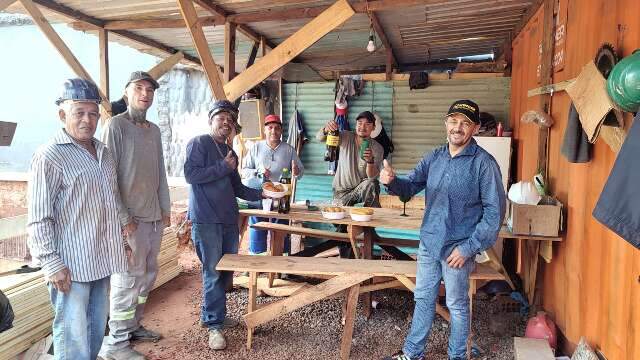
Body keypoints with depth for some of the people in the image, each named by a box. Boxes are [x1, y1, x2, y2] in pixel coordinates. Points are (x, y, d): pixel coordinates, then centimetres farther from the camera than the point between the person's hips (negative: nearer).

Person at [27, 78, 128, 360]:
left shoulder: (104, 153, 11)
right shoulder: (49, 156, -12)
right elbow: (38, 219, -14)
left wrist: (122, 240, 18)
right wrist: (52, 264, -17)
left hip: (101, 260, 7)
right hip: (71, 264, -7)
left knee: (97, 331, 17)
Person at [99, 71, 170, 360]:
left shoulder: (154, 130, 13)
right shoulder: (116, 125, -8)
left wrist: (165, 209, 12)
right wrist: (123, 217, -15)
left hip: (155, 216, 7)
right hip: (131, 218, -7)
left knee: (147, 275, 14)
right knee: (128, 277, -2)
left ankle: (133, 325, 29)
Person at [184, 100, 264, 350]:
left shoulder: (230, 153, 19)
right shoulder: (199, 143, -3)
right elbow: (191, 174, -16)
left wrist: (261, 194, 9)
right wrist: (223, 167, -12)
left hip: (229, 219, 8)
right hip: (206, 219, -7)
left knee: (227, 270, 12)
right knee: (213, 272, -5)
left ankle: (210, 314, 29)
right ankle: (214, 325, 6)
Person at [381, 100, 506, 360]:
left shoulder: (483, 163, -13)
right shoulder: (434, 158, 3)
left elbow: (494, 211, -14)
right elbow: (410, 186, 1)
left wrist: (469, 247, -17)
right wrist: (391, 181, -22)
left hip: (458, 248, -5)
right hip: (428, 242, 5)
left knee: (457, 305, 13)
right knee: (423, 299, 18)